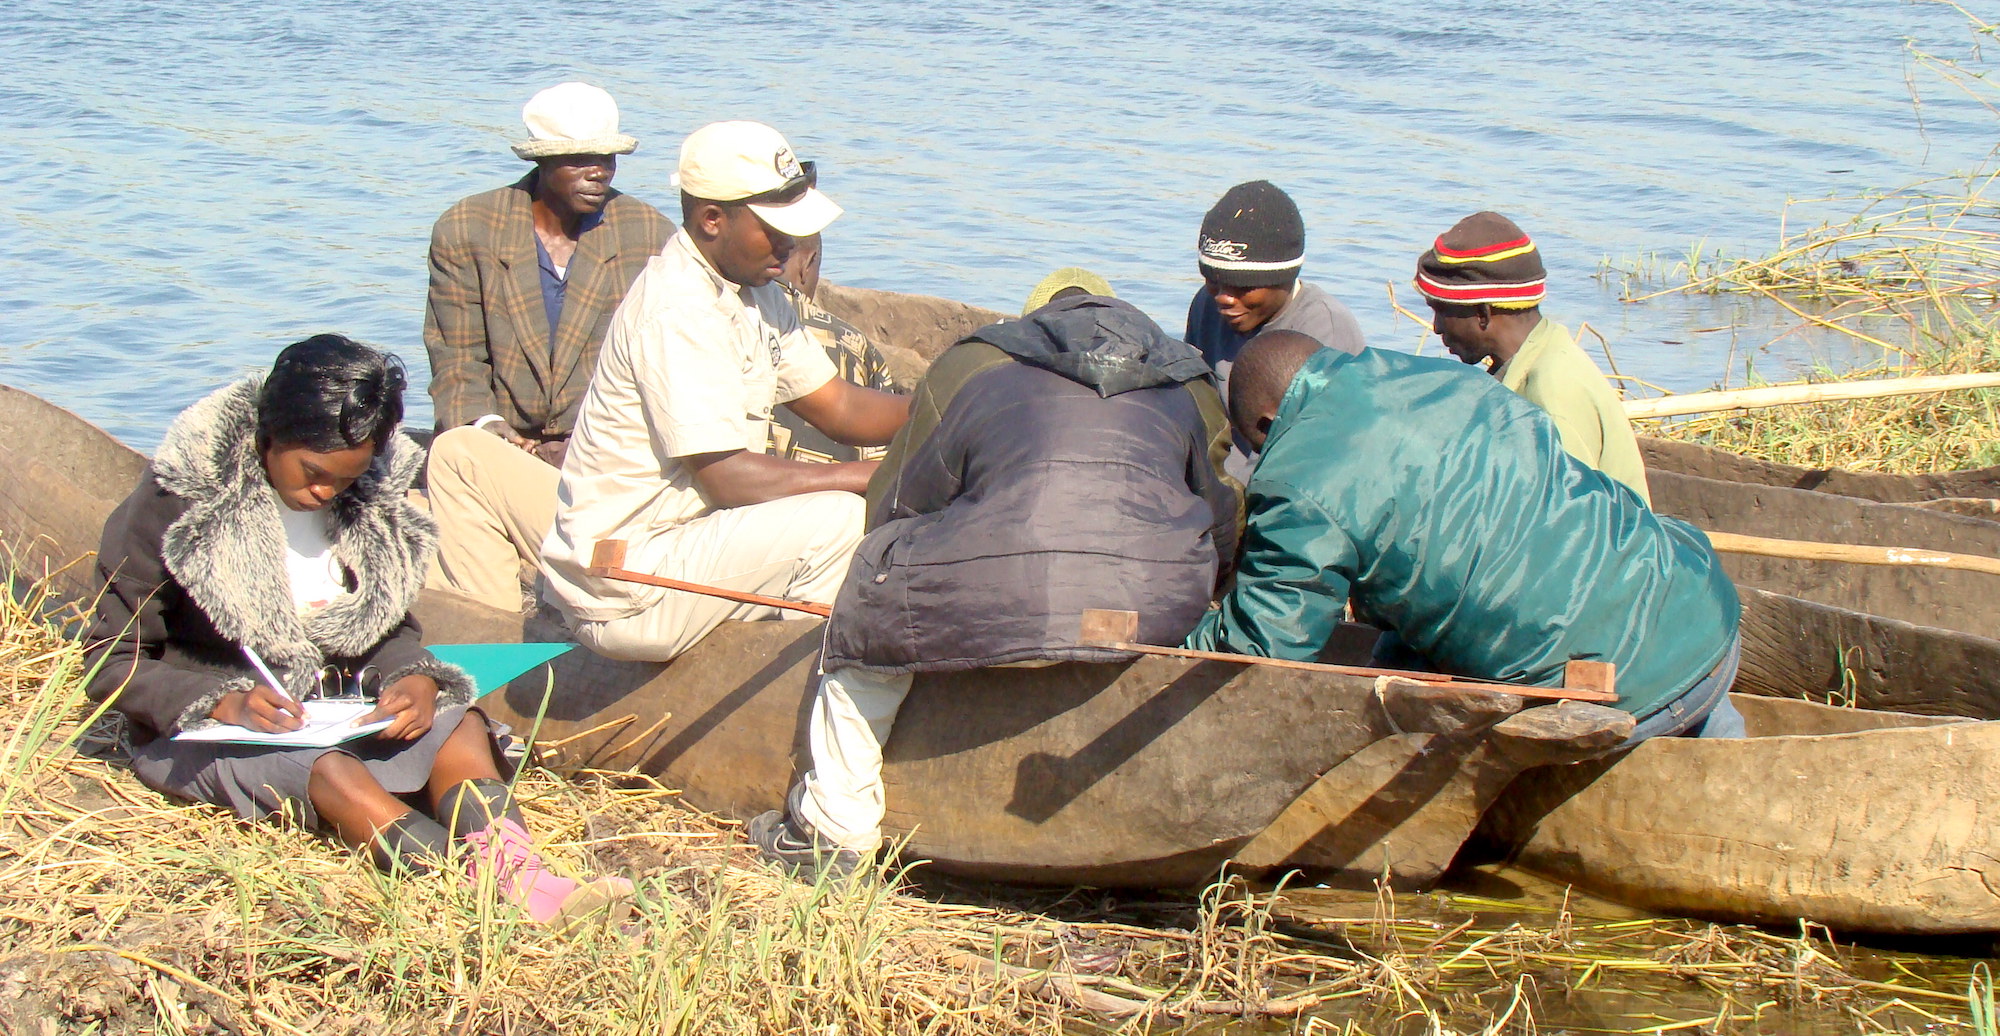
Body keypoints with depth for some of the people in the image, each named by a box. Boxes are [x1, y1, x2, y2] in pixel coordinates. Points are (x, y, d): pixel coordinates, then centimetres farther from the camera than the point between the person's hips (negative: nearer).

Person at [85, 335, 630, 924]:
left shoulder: (371, 500, 3)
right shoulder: (179, 500, -12)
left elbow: (390, 627, 11)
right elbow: (113, 666, -10)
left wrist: (415, 678, -14)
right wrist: (226, 702, -27)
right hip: (201, 730, -5)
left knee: (459, 723, -24)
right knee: (329, 769, -36)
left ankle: (521, 878, -51)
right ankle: (488, 880, -56)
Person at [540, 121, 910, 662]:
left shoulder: (755, 294, 9)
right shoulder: (676, 311, -21)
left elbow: (839, 407, 12)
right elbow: (728, 476, -25)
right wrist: (880, 477, -21)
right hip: (623, 591, -10)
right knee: (838, 521, -22)